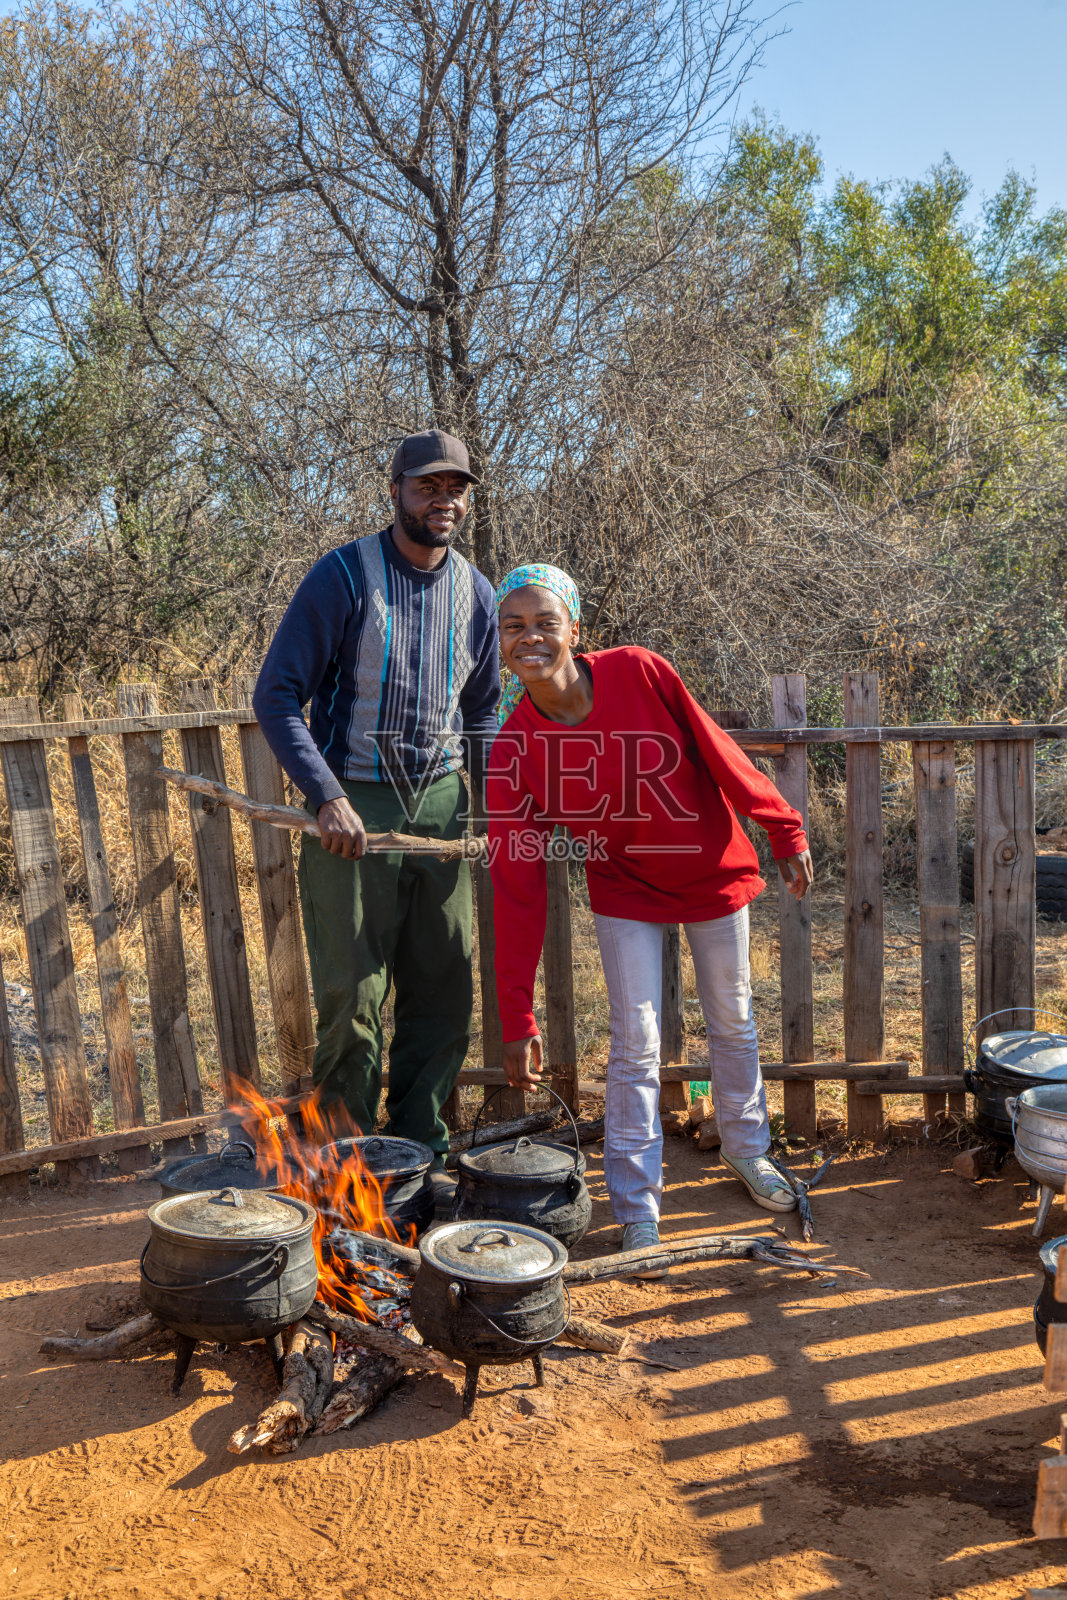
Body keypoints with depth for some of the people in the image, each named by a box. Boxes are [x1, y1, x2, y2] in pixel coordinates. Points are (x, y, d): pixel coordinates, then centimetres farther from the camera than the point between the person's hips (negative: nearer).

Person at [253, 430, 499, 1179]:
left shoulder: (477, 594, 9)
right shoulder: (344, 575, -7)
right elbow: (277, 695, -9)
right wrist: (327, 796, -19)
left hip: (441, 803, 5)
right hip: (354, 807, -5)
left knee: (446, 988, 8)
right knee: (353, 993, -2)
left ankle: (420, 1137, 25)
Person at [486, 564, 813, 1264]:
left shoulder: (639, 673, -23)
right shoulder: (514, 750, -20)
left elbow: (718, 750, -10)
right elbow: (516, 889, -18)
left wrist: (784, 831, -5)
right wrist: (519, 1018, -18)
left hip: (714, 873, 1)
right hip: (625, 893, 0)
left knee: (732, 1023, 16)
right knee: (635, 1047, -2)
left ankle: (749, 1151, 42)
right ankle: (638, 1215, 15)